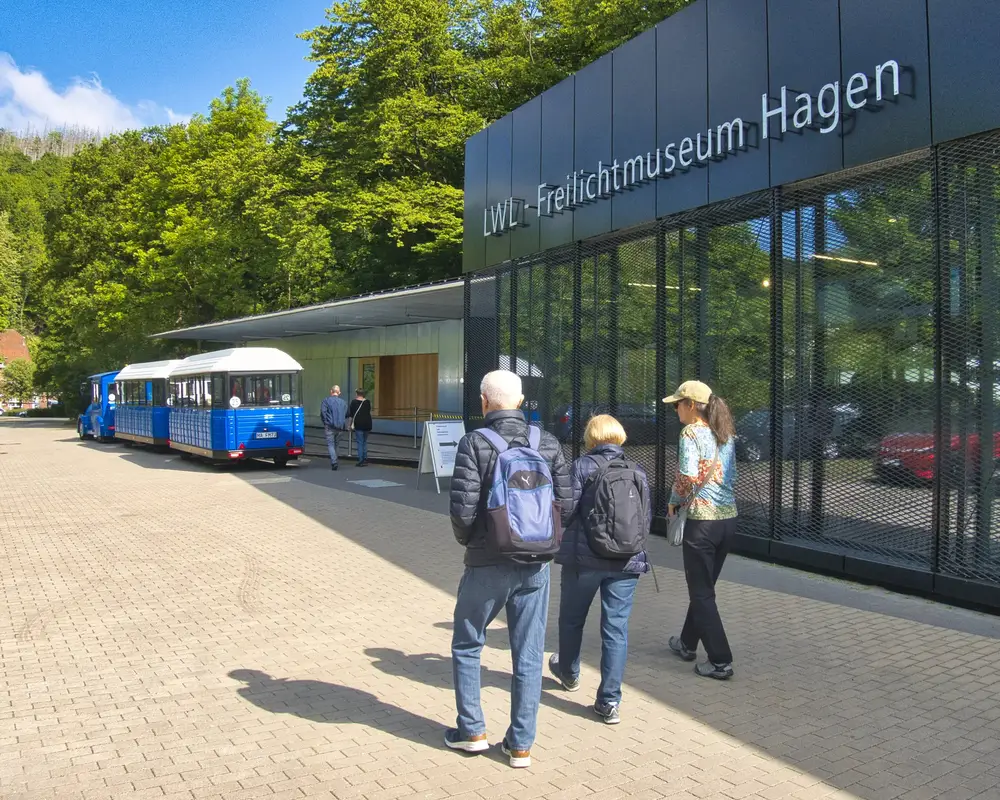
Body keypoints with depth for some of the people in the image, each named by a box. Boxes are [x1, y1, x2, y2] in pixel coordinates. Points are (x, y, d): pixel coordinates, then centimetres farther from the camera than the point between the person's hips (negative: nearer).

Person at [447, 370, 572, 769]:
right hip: (536, 565, 3)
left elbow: (463, 509, -17)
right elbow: (566, 504, -1)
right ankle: (520, 744, 21)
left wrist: (467, 540, 4)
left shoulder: (475, 443, -12)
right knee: (528, 656, 12)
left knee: (466, 646, 19)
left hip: (487, 564, -3)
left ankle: (471, 731, 26)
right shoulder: (547, 443, -1)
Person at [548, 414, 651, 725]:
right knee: (616, 628, 6)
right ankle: (609, 701, 5)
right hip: (627, 562, 3)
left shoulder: (582, 466, -7)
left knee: (571, 619, 20)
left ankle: (569, 673, 42)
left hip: (584, 558, -2)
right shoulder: (638, 472, 5)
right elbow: (647, 519, 7)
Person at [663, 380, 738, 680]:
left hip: (703, 520, -8)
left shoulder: (691, 432, -12)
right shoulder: (725, 433, 11)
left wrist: (674, 502, -1)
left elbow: (687, 477, -19)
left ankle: (721, 661, 7)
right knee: (703, 586, 21)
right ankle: (688, 643, 36)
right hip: (729, 518, 8)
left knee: (702, 593, 4)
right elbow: (730, 475, 13)